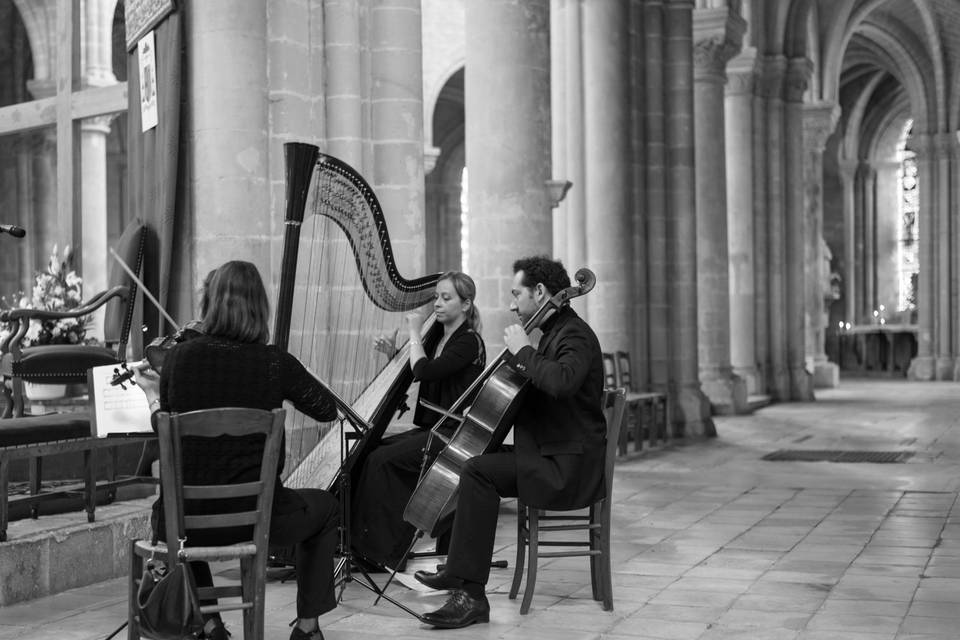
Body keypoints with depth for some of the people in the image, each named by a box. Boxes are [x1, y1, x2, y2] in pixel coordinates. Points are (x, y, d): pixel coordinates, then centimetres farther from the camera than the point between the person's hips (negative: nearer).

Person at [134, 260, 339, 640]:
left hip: (187, 521, 2)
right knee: (326, 509, 30)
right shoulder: (275, 363, -9)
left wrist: (153, 396, 24)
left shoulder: (180, 356, -5)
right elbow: (327, 410, 7)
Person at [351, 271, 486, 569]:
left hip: (453, 433, -8)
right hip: (431, 429, 8)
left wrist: (414, 334, -10)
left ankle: (383, 552, -15)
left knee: (381, 459, -21)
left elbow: (423, 372, -22)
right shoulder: (439, 338, 15)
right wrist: (392, 353, 3)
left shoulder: (470, 342, -11)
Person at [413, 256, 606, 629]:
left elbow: (562, 381, -36)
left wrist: (523, 352, -22)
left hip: (569, 465, -11)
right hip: (545, 452, 11)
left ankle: (470, 594, -24)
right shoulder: (551, 332, 16)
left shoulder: (574, 335, -14)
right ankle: (457, 572, 13)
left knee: (479, 471, -26)